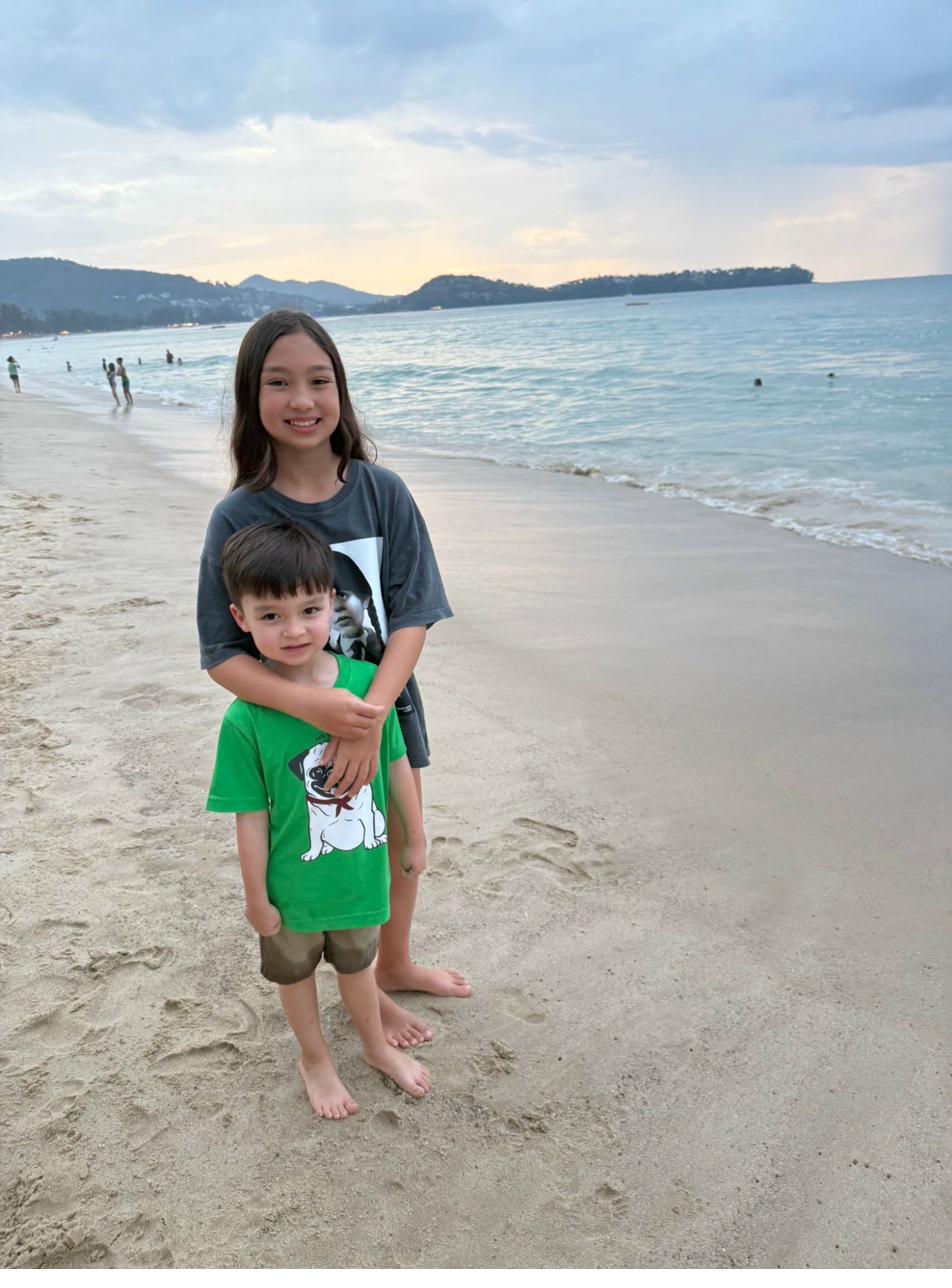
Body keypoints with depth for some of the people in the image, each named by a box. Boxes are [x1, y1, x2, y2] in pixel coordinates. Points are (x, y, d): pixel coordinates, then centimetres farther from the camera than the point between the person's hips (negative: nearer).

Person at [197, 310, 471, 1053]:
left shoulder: (382, 493, -11)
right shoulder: (239, 518, -17)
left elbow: (413, 616, -14)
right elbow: (223, 655, -16)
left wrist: (371, 715, -28)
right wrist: (315, 709, -33)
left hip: (386, 711, 3)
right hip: (299, 730, -3)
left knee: (403, 849, 22)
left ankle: (398, 964, 51)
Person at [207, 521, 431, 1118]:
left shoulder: (368, 681, -18)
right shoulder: (247, 720, -25)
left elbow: (398, 765, -5)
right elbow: (251, 817, -16)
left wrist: (416, 839, 5)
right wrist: (257, 899, -7)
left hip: (362, 873, 2)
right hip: (294, 886, -2)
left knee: (357, 961, 28)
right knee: (296, 972, 24)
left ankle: (378, 1046, 55)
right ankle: (316, 1060, 52)